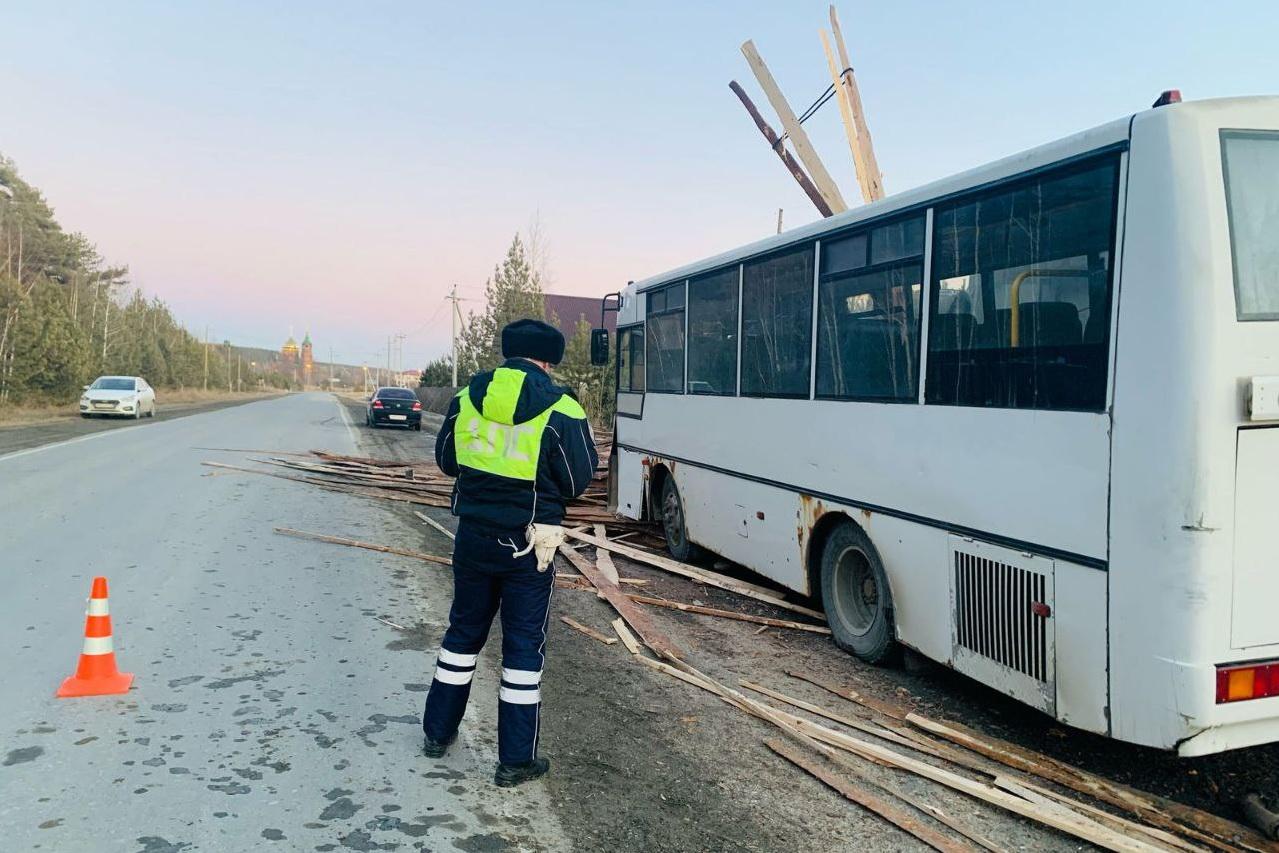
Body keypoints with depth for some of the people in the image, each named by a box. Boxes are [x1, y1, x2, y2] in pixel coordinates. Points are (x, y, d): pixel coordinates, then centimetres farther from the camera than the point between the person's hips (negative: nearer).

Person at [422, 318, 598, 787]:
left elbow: (447, 461, 10)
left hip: (473, 535, 4)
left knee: (464, 630, 21)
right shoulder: (560, 410, -14)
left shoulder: (467, 396, 0)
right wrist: (587, 446, 11)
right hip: (527, 546, -4)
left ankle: (438, 731, 35)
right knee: (523, 645, 7)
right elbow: (576, 482, -7)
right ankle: (516, 760, 15)